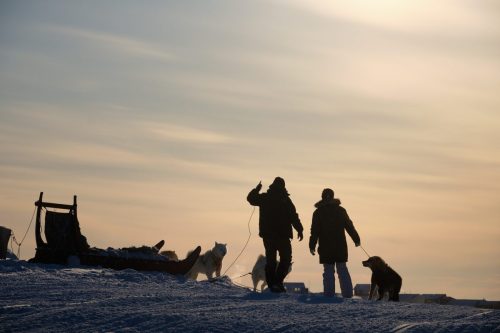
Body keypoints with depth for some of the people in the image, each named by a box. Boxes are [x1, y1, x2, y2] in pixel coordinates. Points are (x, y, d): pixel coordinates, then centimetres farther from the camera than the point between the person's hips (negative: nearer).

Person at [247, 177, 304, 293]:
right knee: (286, 259, 6)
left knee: (270, 260, 11)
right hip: (282, 235, -4)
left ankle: (272, 284, 7)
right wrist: (300, 230, -3)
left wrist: (257, 188, 35)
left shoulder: (264, 198, 1)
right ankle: (278, 282, -10)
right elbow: (294, 216, -10)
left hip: (267, 234, 4)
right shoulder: (285, 199, -8)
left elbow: (251, 198, 19)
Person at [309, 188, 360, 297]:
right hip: (340, 247, 2)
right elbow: (349, 226, 6)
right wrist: (356, 239, 14)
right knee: (342, 270, 8)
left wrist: (312, 246, 0)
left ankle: (329, 295, -3)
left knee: (328, 272, 2)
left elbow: (314, 231, -3)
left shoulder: (318, 212, -1)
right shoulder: (340, 210, 5)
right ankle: (347, 294, 3)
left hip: (325, 248, -2)